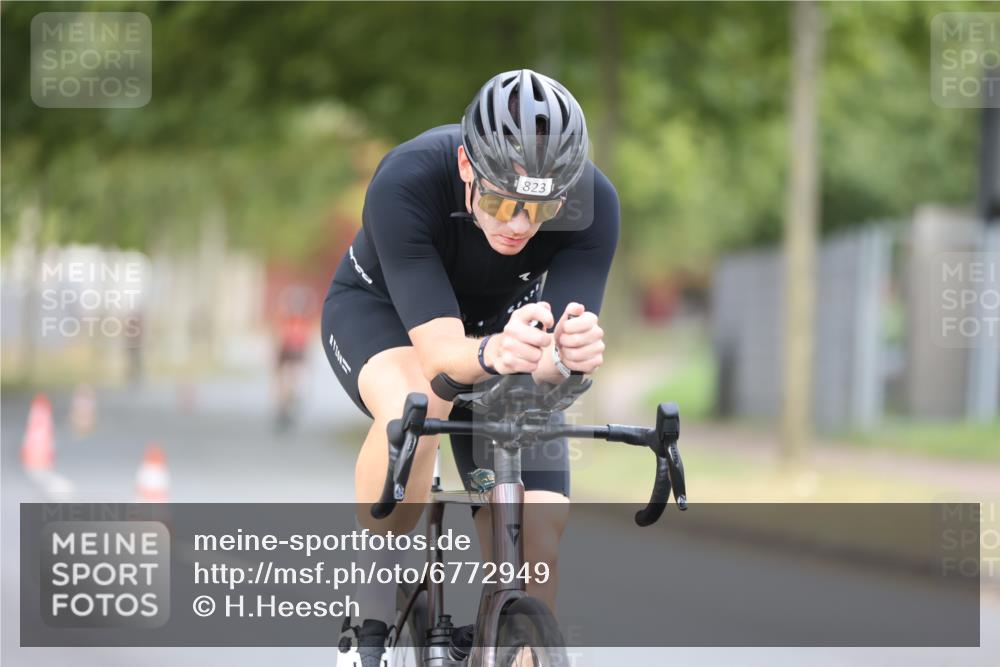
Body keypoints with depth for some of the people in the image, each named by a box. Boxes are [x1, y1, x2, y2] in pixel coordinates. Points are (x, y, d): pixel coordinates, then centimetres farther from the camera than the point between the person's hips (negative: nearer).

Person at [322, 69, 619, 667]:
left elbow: (550, 366, -36)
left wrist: (568, 353, -59)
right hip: (381, 309, -3)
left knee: (534, 546, -15)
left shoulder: (593, 203, -31)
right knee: (415, 403, -38)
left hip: (498, 322, 3)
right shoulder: (405, 183, -38)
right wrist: (493, 353, -65)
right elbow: (441, 352, -43)